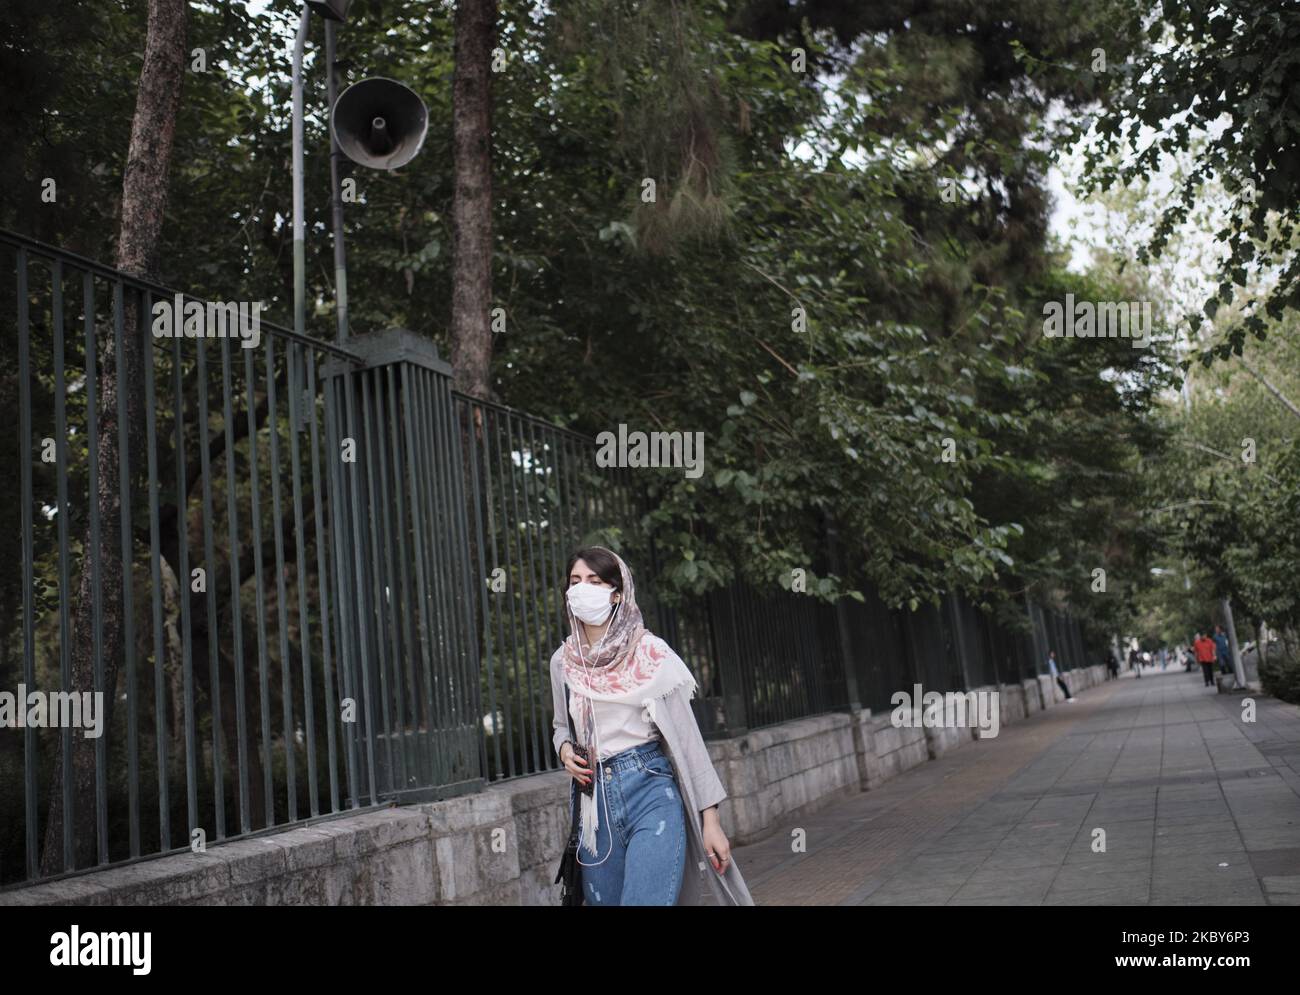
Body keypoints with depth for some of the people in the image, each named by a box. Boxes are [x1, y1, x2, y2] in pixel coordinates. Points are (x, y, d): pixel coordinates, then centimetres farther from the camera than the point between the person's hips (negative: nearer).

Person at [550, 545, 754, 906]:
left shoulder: (650, 652, -6)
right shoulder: (563, 661, 7)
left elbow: (687, 735, -4)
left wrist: (710, 818, -7)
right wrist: (565, 750, 0)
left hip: (651, 793, -5)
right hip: (594, 804, 5)